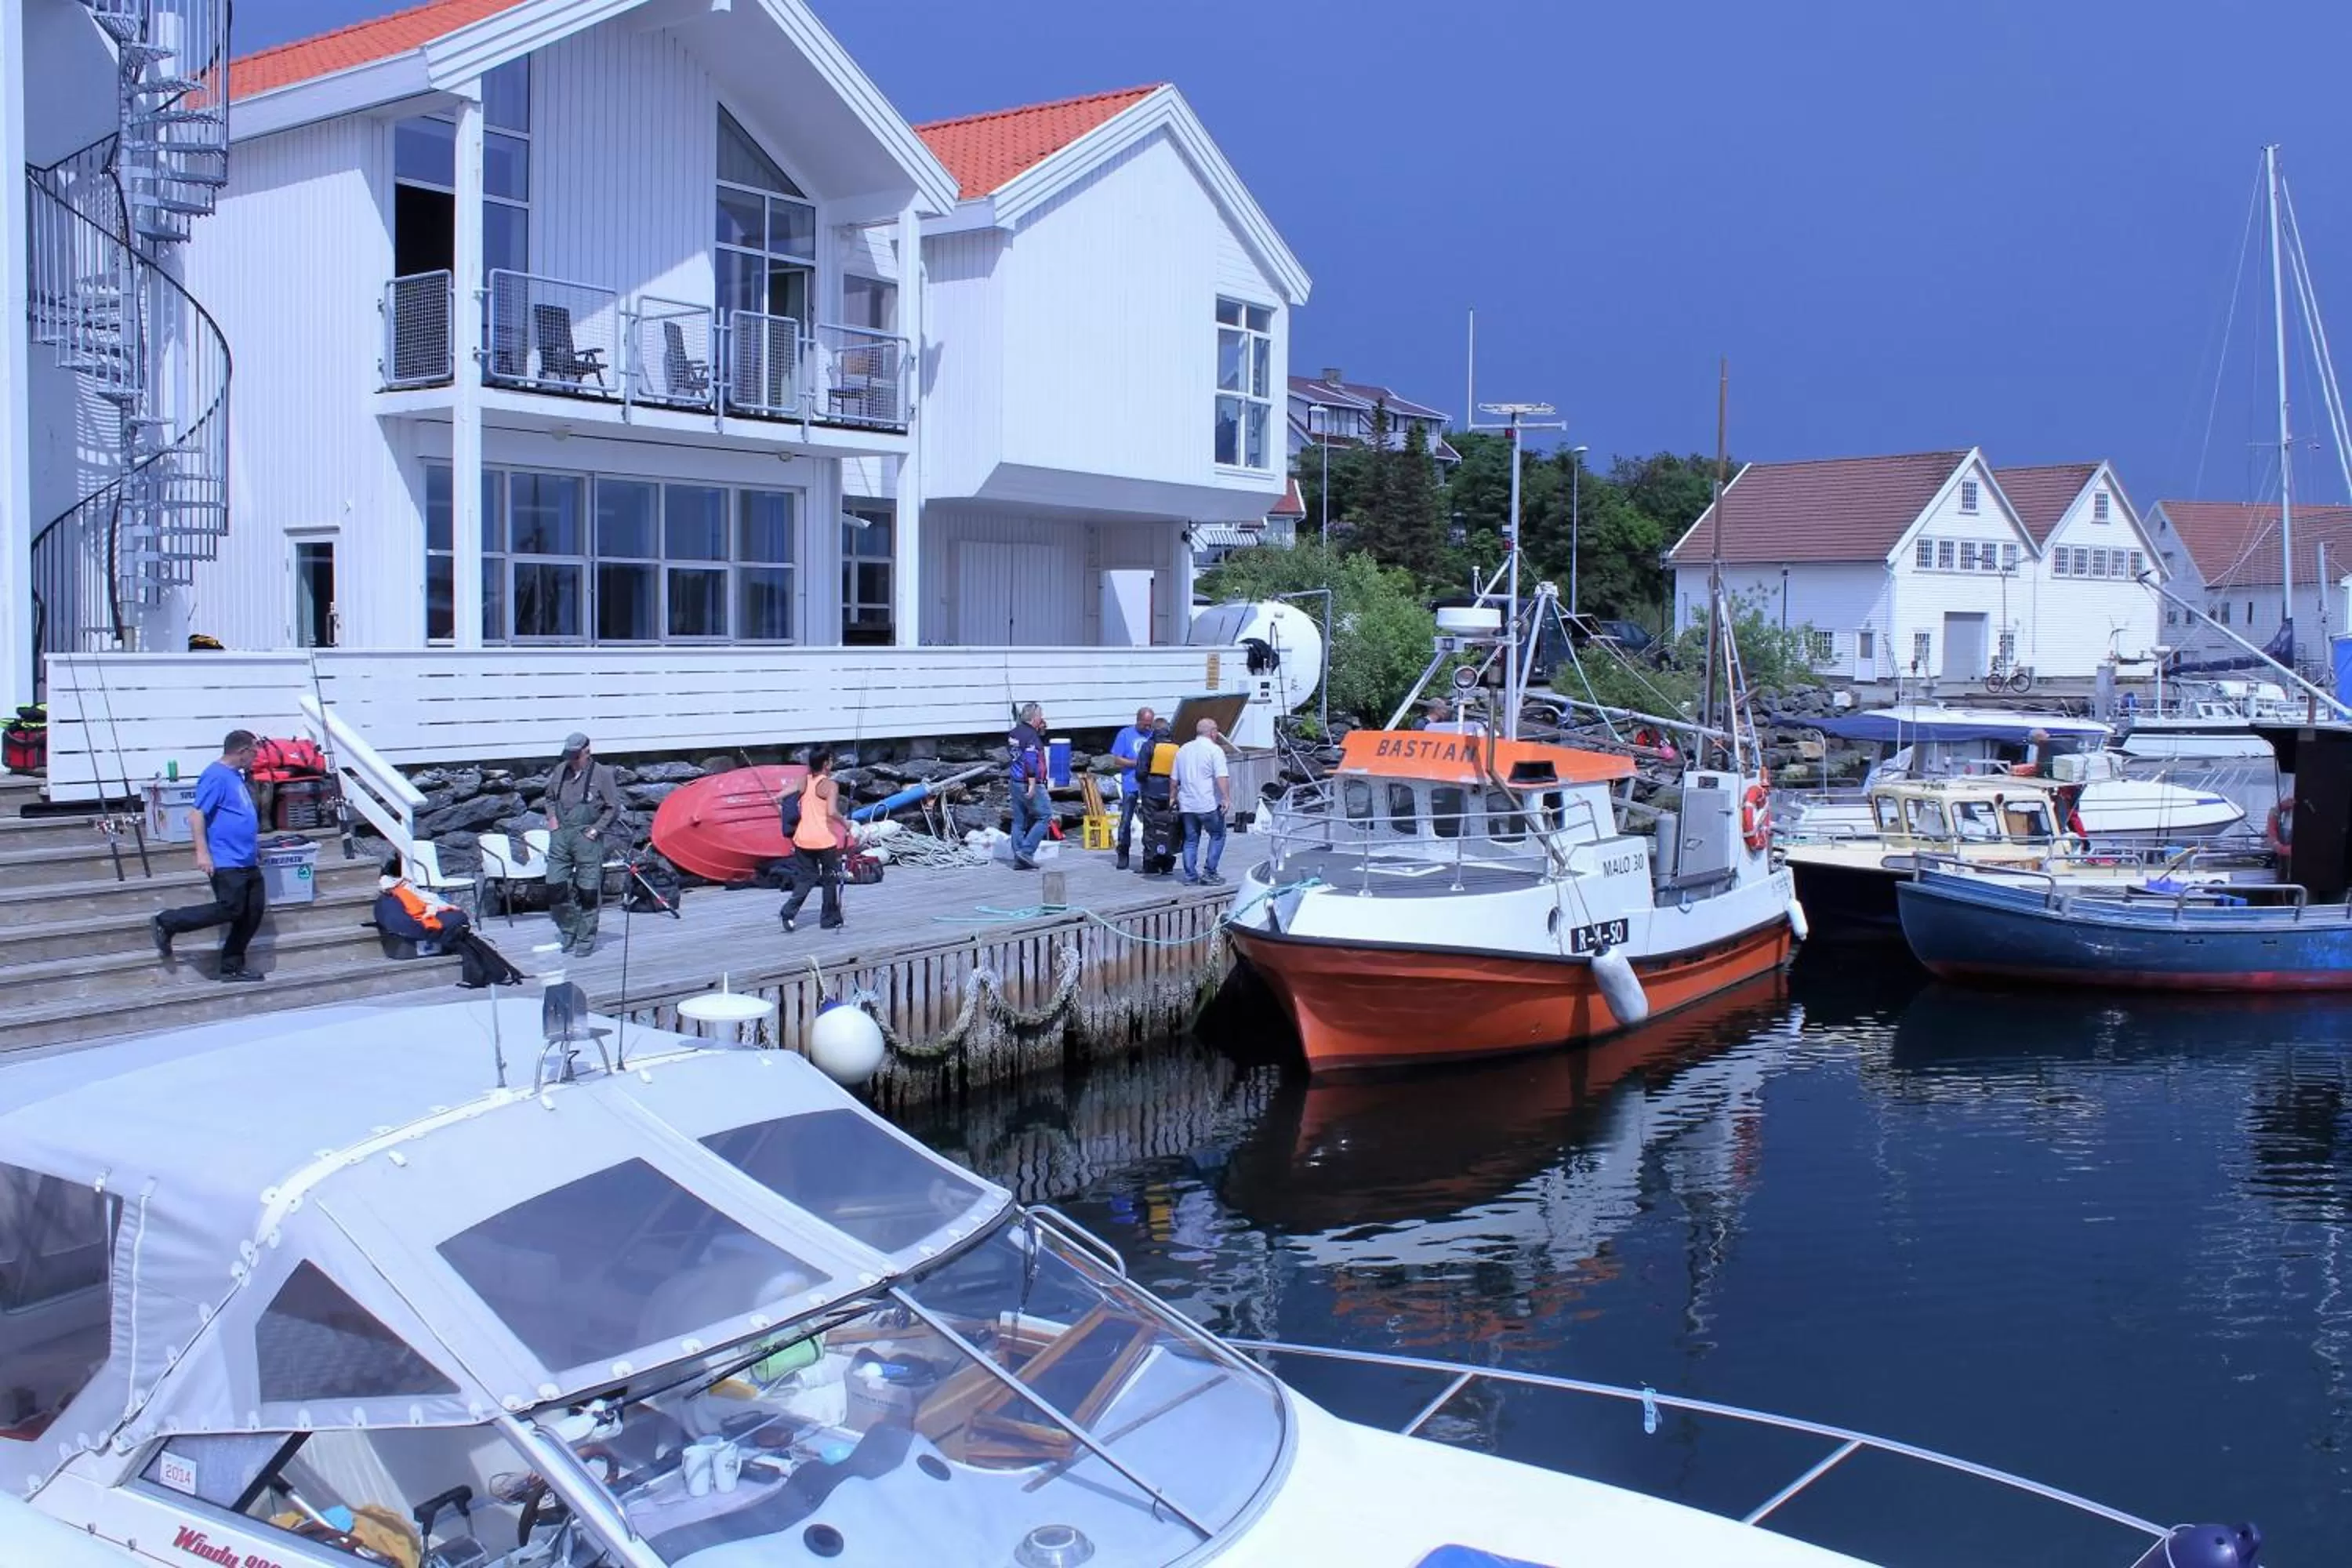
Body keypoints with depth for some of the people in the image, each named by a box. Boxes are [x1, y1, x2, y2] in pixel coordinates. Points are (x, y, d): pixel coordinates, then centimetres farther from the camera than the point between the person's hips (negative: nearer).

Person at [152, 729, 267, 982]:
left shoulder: (236, 776, 17)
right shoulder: (216, 776, -14)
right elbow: (196, 814, -20)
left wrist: (254, 847, 31)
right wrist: (202, 853, -25)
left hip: (246, 861, 10)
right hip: (225, 862, -10)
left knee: (253, 911, 6)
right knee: (230, 910, -11)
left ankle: (232, 967, 13)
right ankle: (166, 923, 4)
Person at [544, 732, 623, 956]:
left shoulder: (601, 774, -4)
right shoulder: (561, 770, 10)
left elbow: (613, 808, -2)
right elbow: (550, 797, 25)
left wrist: (596, 830, -8)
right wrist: (552, 818, 8)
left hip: (586, 839, -4)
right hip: (560, 837, 5)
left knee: (588, 892, 0)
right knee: (555, 888, 1)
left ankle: (585, 941, 9)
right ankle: (569, 933, 20)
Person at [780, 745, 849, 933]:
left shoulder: (804, 782, 7)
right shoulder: (830, 785, -9)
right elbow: (831, 812, -21)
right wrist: (845, 823, -4)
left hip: (802, 839, 5)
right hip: (824, 840, -5)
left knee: (805, 878, 15)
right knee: (831, 879, 13)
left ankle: (789, 912, -6)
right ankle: (830, 920, 18)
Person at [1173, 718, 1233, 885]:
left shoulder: (1183, 750, 14)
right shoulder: (1215, 750, -7)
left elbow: (1175, 779, 19)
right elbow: (1221, 777, -18)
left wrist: (1174, 798, 28)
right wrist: (1227, 798, -21)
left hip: (1187, 804, 6)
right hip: (1209, 804, -6)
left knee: (1191, 839, 12)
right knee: (1217, 836, 7)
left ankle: (1189, 875, 9)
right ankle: (1209, 872, 1)